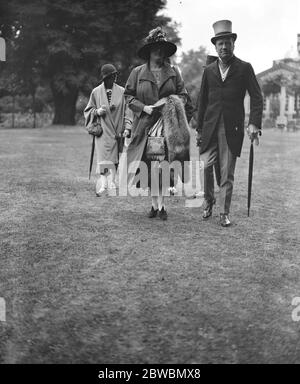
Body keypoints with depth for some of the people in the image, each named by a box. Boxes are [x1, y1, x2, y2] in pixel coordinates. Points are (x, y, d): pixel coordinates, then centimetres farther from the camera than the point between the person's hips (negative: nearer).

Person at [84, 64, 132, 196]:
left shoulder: (121, 91, 6)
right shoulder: (96, 92, 6)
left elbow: (127, 111, 7)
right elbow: (88, 110, 14)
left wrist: (127, 127, -4)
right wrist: (97, 112, -8)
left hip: (117, 132, 1)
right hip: (102, 131, -1)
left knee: (114, 159, 2)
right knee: (103, 160, -12)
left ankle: (112, 186, 7)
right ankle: (102, 186, -16)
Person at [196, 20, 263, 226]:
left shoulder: (244, 68, 3)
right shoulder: (209, 70, 12)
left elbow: (257, 98, -2)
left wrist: (254, 123, -15)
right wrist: (199, 129, 12)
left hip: (232, 129, -2)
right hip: (210, 127, 2)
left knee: (227, 173, 1)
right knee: (206, 166, -6)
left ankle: (224, 213, 11)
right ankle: (209, 201, 19)